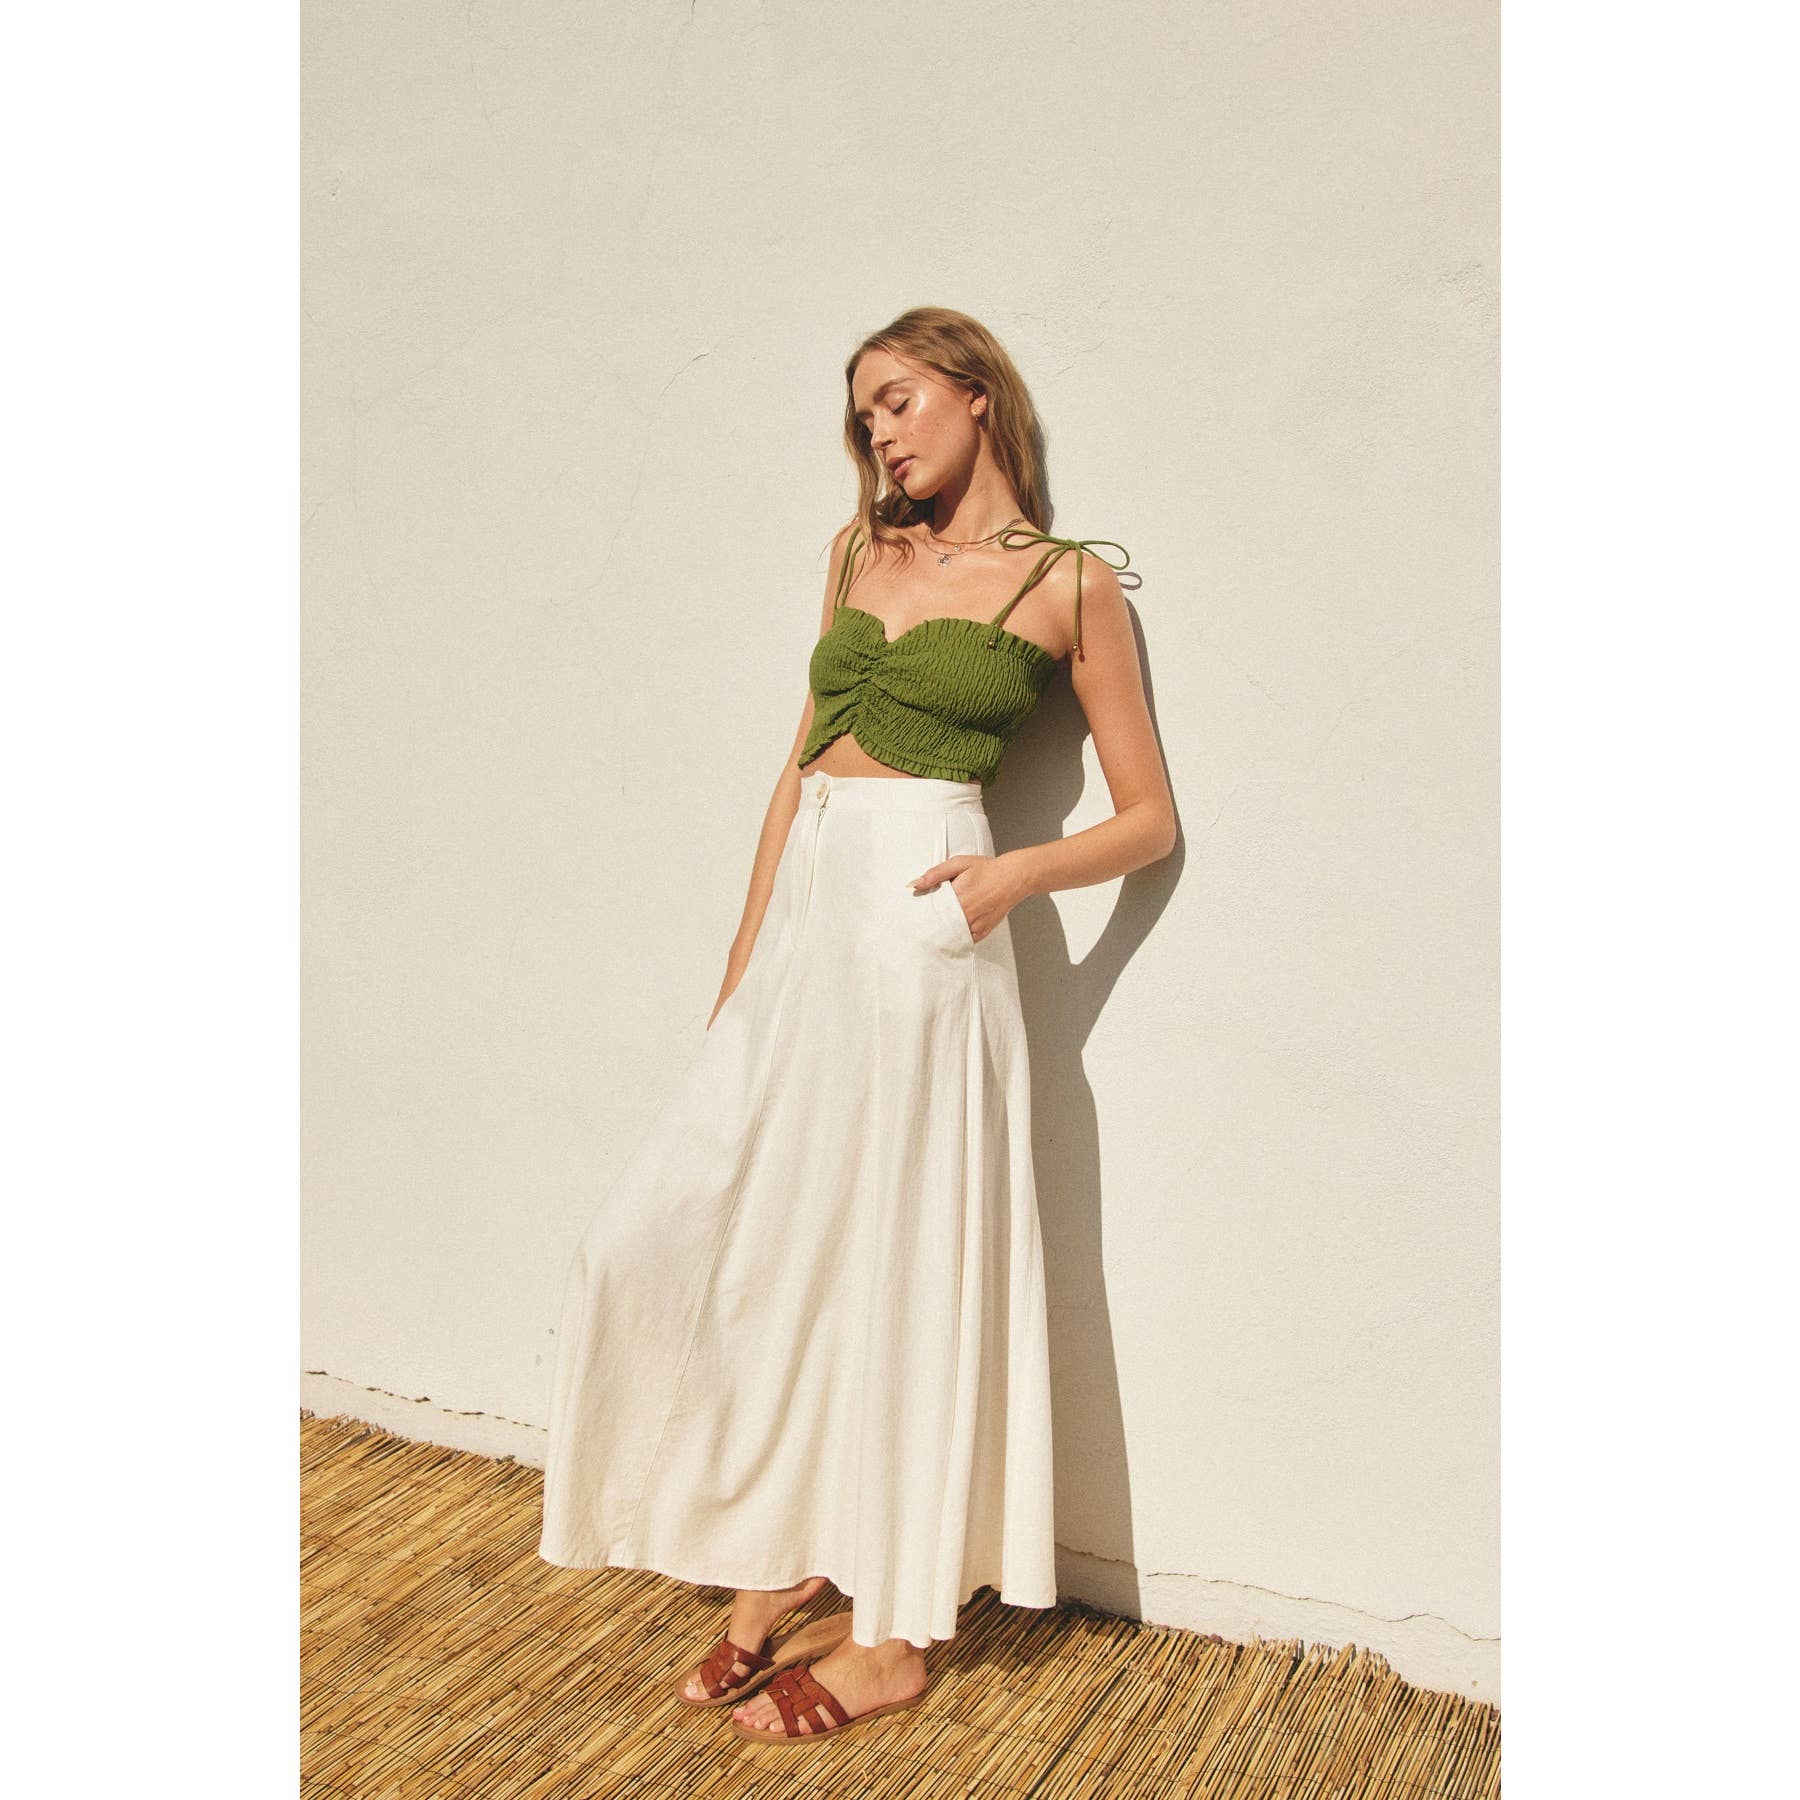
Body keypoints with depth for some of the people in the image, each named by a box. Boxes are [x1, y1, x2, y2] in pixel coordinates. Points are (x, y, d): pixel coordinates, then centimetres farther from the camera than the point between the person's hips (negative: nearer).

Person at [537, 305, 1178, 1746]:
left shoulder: (1070, 581, 2)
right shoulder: (860, 551, 17)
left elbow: (1151, 817, 3)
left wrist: (1019, 872, -15)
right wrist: (743, 961, 14)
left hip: (922, 937, -6)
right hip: (804, 929, 6)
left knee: (901, 1260, -1)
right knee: (674, 1241, 2)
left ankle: (896, 1635, 17)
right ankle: (780, 1562, 20)